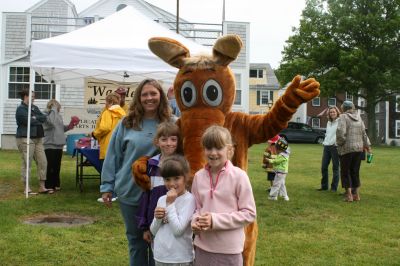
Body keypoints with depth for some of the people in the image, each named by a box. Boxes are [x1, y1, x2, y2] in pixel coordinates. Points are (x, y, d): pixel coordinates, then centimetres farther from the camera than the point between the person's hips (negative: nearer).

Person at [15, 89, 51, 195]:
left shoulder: (34, 107, 19)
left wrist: (35, 118, -11)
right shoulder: (21, 109, -6)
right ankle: (27, 188, 2)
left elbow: (44, 118, 8)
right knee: (27, 164, -4)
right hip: (25, 139, -8)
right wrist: (39, 120, -3)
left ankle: (42, 187, 11)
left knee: (43, 162, 5)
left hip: (38, 139, 8)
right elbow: (29, 121, -18)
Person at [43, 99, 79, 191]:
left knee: (57, 166, 14)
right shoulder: (46, 115, -10)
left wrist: (70, 125, 5)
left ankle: (56, 184, 25)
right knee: (50, 166, -4)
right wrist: (53, 110, -22)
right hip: (50, 145, -7)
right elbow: (51, 122, -32)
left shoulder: (59, 116, 13)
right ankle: (49, 186, 6)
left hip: (59, 144, 7)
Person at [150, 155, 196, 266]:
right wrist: (157, 218, -11)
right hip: (160, 257, 6)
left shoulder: (189, 199, -13)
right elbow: (154, 231, 9)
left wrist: (170, 204, -17)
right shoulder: (161, 199, 4)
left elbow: (178, 230, -20)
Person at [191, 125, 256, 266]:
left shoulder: (238, 176, -12)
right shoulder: (199, 176, 1)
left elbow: (249, 213, -11)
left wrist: (215, 220, -18)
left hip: (229, 249, -4)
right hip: (203, 246, 4)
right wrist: (195, 221, -11)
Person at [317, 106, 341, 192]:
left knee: (335, 168, 1)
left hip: (335, 147, -7)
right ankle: (324, 186, 18)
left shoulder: (340, 122, -6)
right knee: (323, 167, 7)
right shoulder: (328, 122, 17)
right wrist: (324, 142, 14)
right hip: (326, 146, 7)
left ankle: (334, 187, 9)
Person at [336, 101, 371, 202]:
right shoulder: (358, 117, 11)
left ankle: (349, 195, 0)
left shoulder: (343, 117, -8)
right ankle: (357, 194, 17)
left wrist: (339, 143, -5)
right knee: (355, 172, 14)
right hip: (359, 148, 6)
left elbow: (340, 132, -20)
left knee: (345, 172, 4)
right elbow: (363, 133, 14)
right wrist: (367, 145, 22)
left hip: (346, 148, -6)